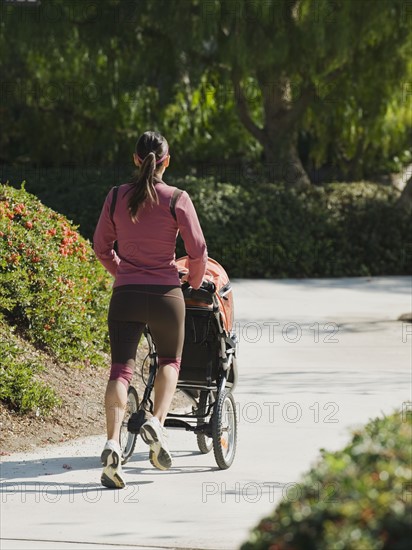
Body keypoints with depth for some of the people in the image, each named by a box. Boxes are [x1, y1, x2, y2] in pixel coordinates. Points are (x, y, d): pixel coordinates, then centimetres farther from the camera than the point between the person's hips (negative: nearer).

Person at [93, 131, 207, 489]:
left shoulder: (117, 197, 3)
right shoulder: (177, 199, -5)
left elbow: (102, 247, 12)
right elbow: (198, 251, -3)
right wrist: (195, 281, 16)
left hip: (125, 295, 1)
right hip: (165, 294, -1)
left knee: (121, 369, -1)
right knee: (170, 361, 21)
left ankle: (113, 444, -19)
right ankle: (157, 423, -2)